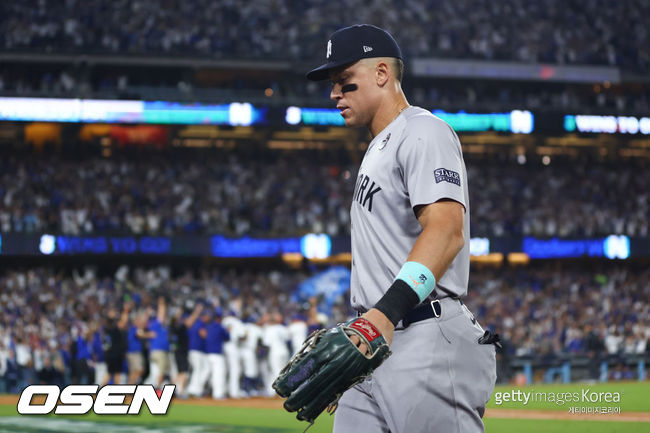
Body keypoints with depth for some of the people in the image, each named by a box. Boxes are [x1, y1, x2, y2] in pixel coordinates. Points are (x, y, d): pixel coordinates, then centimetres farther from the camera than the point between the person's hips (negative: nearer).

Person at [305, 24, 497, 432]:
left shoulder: (423, 131, -7)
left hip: (426, 341, -10)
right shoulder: (379, 148, 26)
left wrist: (390, 309, -35)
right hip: (379, 341, 10)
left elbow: (446, 230, -23)